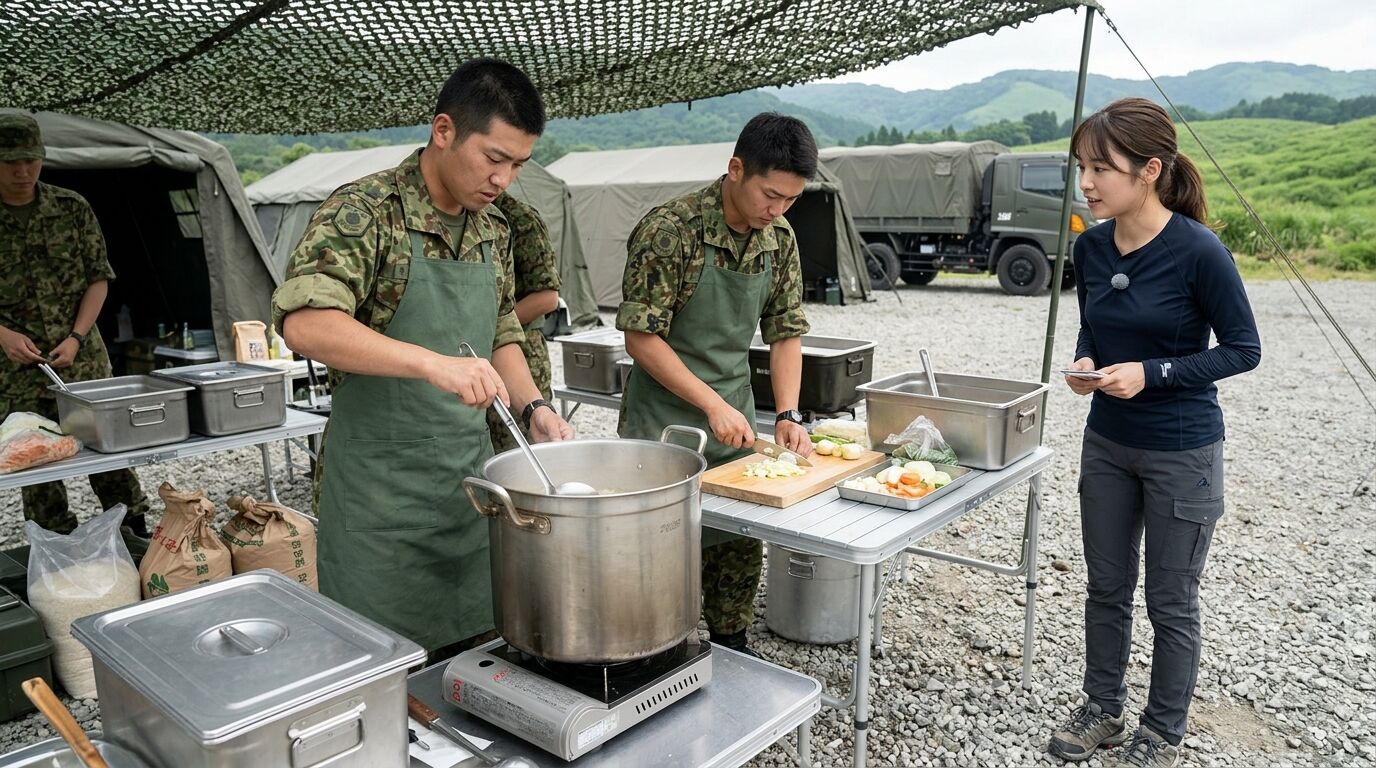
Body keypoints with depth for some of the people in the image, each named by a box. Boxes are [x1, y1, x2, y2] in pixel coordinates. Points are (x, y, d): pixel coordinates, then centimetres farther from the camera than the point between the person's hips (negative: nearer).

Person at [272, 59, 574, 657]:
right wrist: (432, 363, -37)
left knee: (470, 654, 16)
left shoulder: (493, 229, 7)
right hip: (380, 489, -6)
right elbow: (304, 323, -27)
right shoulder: (364, 211, -14)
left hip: (470, 476, 6)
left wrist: (532, 407, 0)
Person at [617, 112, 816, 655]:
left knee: (740, 546, 14)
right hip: (663, 419, -6)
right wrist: (713, 404, -21)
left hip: (735, 418, 6)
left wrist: (788, 414, -7)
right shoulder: (670, 230, -20)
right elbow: (641, 339, -19)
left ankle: (732, 649, 33)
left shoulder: (780, 239, 1)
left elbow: (785, 331, 6)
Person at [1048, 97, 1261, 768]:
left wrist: (1152, 373, -22)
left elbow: (1243, 349, -11)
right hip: (1107, 443, 5)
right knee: (1106, 588, 17)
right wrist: (1084, 363, -10)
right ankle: (1102, 709, 36)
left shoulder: (1198, 252, -20)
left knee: (1171, 604, 11)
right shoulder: (1091, 248, -3)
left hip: (1182, 453, -5)